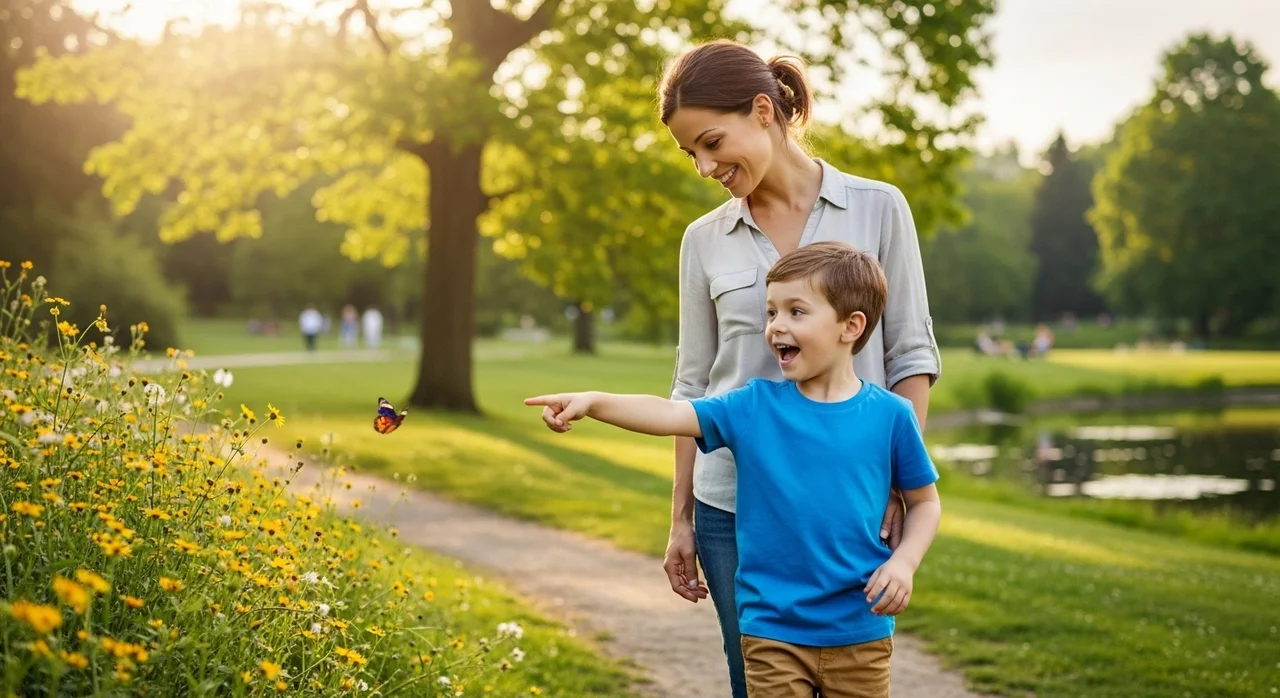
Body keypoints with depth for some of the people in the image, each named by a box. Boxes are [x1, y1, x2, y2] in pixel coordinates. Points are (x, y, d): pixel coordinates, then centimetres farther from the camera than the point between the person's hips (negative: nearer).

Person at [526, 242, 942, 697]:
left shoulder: (889, 416, -3)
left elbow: (925, 503, 8)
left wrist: (903, 563, -9)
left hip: (859, 633, 0)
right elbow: (671, 414, -13)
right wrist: (594, 402, -28)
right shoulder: (753, 407, -2)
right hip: (771, 630, 0)